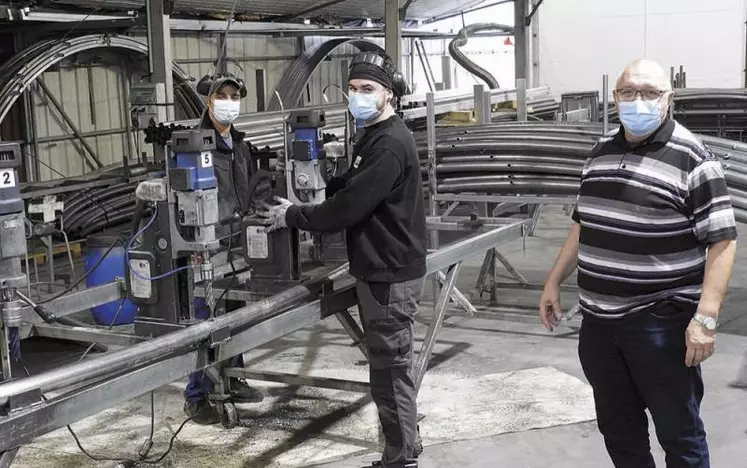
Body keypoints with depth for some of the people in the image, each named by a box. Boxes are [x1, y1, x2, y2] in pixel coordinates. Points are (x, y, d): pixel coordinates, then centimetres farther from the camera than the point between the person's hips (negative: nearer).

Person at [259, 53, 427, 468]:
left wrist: (291, 217, -11)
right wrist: (299, 207, 8)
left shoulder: (391, 145, -20)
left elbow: (348, 206, -23)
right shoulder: (374, 137, 14)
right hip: (381, 269, 11)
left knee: (392, 369, -4)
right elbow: (346, 188, 21)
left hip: (391, 274, -11)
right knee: (389, 366, 17)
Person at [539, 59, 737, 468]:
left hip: (661, 323, -6)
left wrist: (706, 317, -22)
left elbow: (722, 240, -14)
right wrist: (554, 282, 18)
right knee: (617, 430, 17)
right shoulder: (602, 150, 10)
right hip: (599, 320, 6)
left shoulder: (691, 158, -10)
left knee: (678, 432, 5)